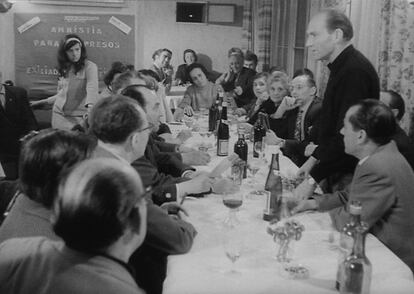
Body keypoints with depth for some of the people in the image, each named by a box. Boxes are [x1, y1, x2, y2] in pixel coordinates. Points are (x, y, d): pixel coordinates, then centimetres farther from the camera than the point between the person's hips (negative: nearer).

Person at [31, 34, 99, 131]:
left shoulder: (89, 66, -5)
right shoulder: (65, 68, 12)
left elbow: (92, 88, -20)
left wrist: (90, 105, -39)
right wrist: (42, 102, 27)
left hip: (78, 117, -5)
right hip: (58, 115, 5)